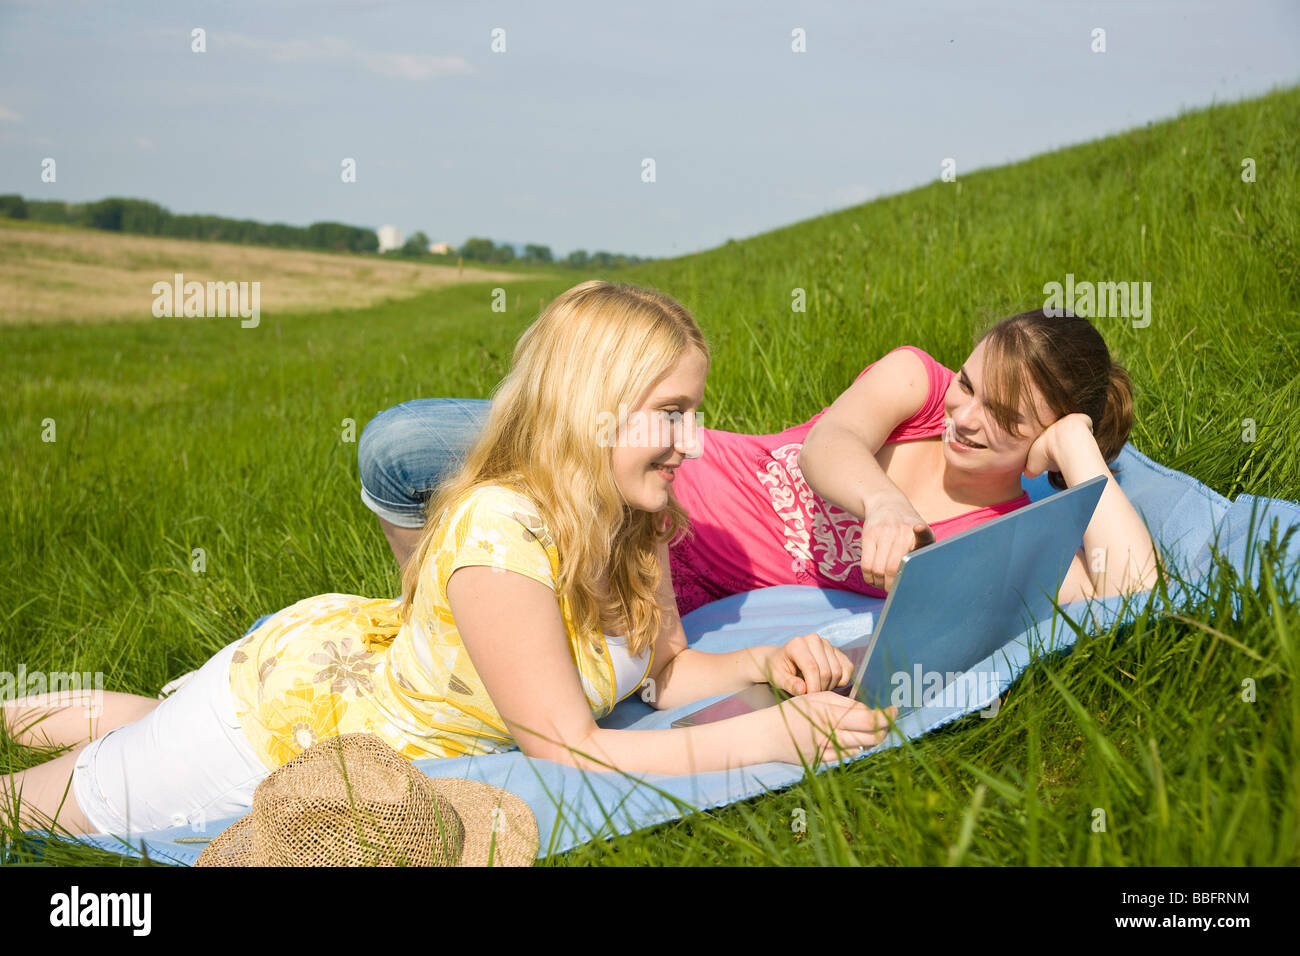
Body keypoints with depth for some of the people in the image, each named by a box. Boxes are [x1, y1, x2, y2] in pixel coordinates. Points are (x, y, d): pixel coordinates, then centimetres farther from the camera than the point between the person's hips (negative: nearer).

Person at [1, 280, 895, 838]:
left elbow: (669, 671, -3)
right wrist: (771, 736, -38)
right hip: (287, 703, -8)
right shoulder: (501, 534, -39)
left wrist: (765, 663, -22)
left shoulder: (636, 522, -14)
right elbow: (569, 750, -36)